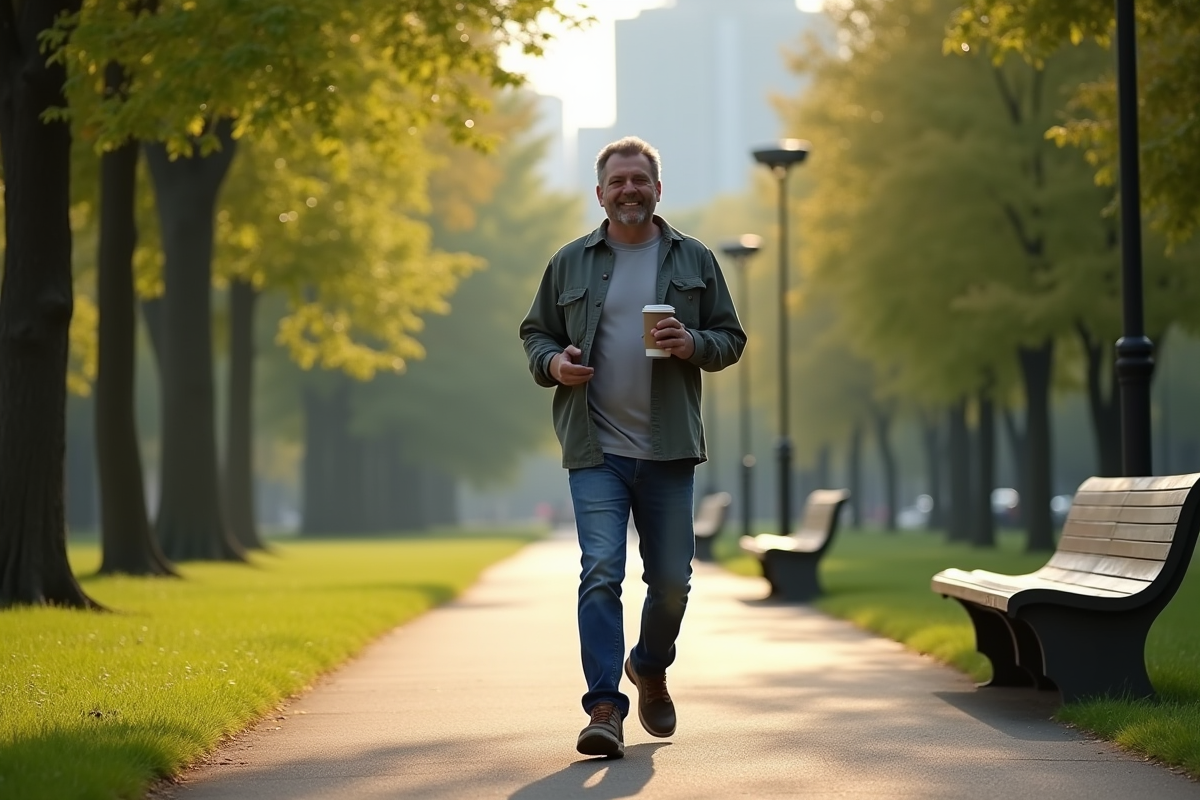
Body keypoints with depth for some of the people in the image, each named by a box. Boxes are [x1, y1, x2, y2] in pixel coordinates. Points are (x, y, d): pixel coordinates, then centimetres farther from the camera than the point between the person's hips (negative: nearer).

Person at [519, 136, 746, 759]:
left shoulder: (695, 261, 9)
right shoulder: (570, 263, 8)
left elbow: (731, 338, 11)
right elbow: (535, 332, 15)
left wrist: (694, 345, -11)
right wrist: (552, 362, -7)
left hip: (668, 450, 1)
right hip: (595, 450, -1)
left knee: (671, 579, 8)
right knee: (601, 571, -13)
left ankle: (650, 667, 38)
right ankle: (604, 708, -14)